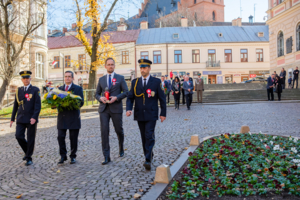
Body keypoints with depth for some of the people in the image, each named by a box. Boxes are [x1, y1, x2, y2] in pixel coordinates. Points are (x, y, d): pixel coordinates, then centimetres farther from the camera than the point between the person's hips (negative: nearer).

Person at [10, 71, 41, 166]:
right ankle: (27, 152, 21)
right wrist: (12, 118, 13)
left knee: (30, 139, 1)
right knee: (19, 136, -4)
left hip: (31, 119, -4)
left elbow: (38, 105, -10)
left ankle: (29, 158, 13)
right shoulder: (19, 90, 10)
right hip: (20, 119, 4)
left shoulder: (35, 90, -3)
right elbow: (15, 105, 14)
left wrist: (34, 117, -21)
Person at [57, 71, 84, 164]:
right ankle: (63, 156, 13)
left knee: (73, 138, 4)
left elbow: (81, 102, -5)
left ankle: (73, 156, 18)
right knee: (60, 137, -1)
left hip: (73, 117, -2)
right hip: (62, 117, 3)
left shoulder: (78, 88, 4)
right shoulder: (59, 89, 15)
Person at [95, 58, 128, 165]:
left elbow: (126, 92, -1)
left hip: (116, 108, -2)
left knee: (119, 130, 9)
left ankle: (121, 149, 38)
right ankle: (106, 157, -4)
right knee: (104, 131, -7)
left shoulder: (120, 78, 5)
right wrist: (100, 98, -7)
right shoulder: (101, 79, 13)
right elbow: (97, 94, 15)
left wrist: (116, 97, -16)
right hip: (104, 109, 2)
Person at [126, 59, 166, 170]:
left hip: (151, 115, -3)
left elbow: (162, 98, 3)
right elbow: (130, 97, 6)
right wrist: (128, 109, -12)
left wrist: (163, 113, 0)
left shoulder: (156, 82, 0)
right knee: (144, 137, 10)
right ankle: (149, 156, 25)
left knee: (149, 136, -13)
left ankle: (148, 160, -15)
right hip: (139, 115, 3)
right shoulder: (135, 82, 7)